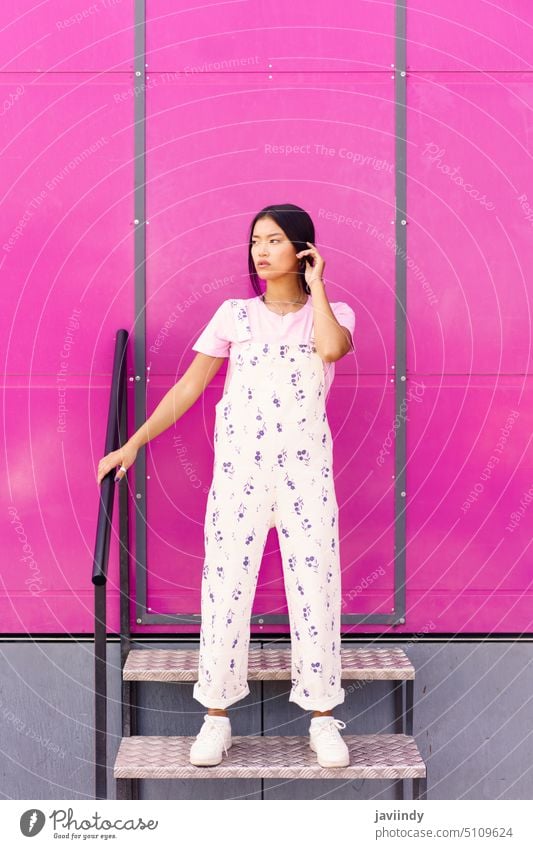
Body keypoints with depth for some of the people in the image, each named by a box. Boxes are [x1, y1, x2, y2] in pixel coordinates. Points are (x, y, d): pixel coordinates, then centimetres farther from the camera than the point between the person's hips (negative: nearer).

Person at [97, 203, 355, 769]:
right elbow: (188, 387, 7)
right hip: (239, 466, 1)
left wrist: (315, 284, -7)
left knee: (315, 584, 0)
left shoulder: (333, 313, 7)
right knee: (225, 584, -1)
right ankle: (216, 718, 10)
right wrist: (134, 443, 1)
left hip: (306, 468, 0)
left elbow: (331, 348, -19)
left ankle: (322, 719, 12)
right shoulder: (234, 314, 8)